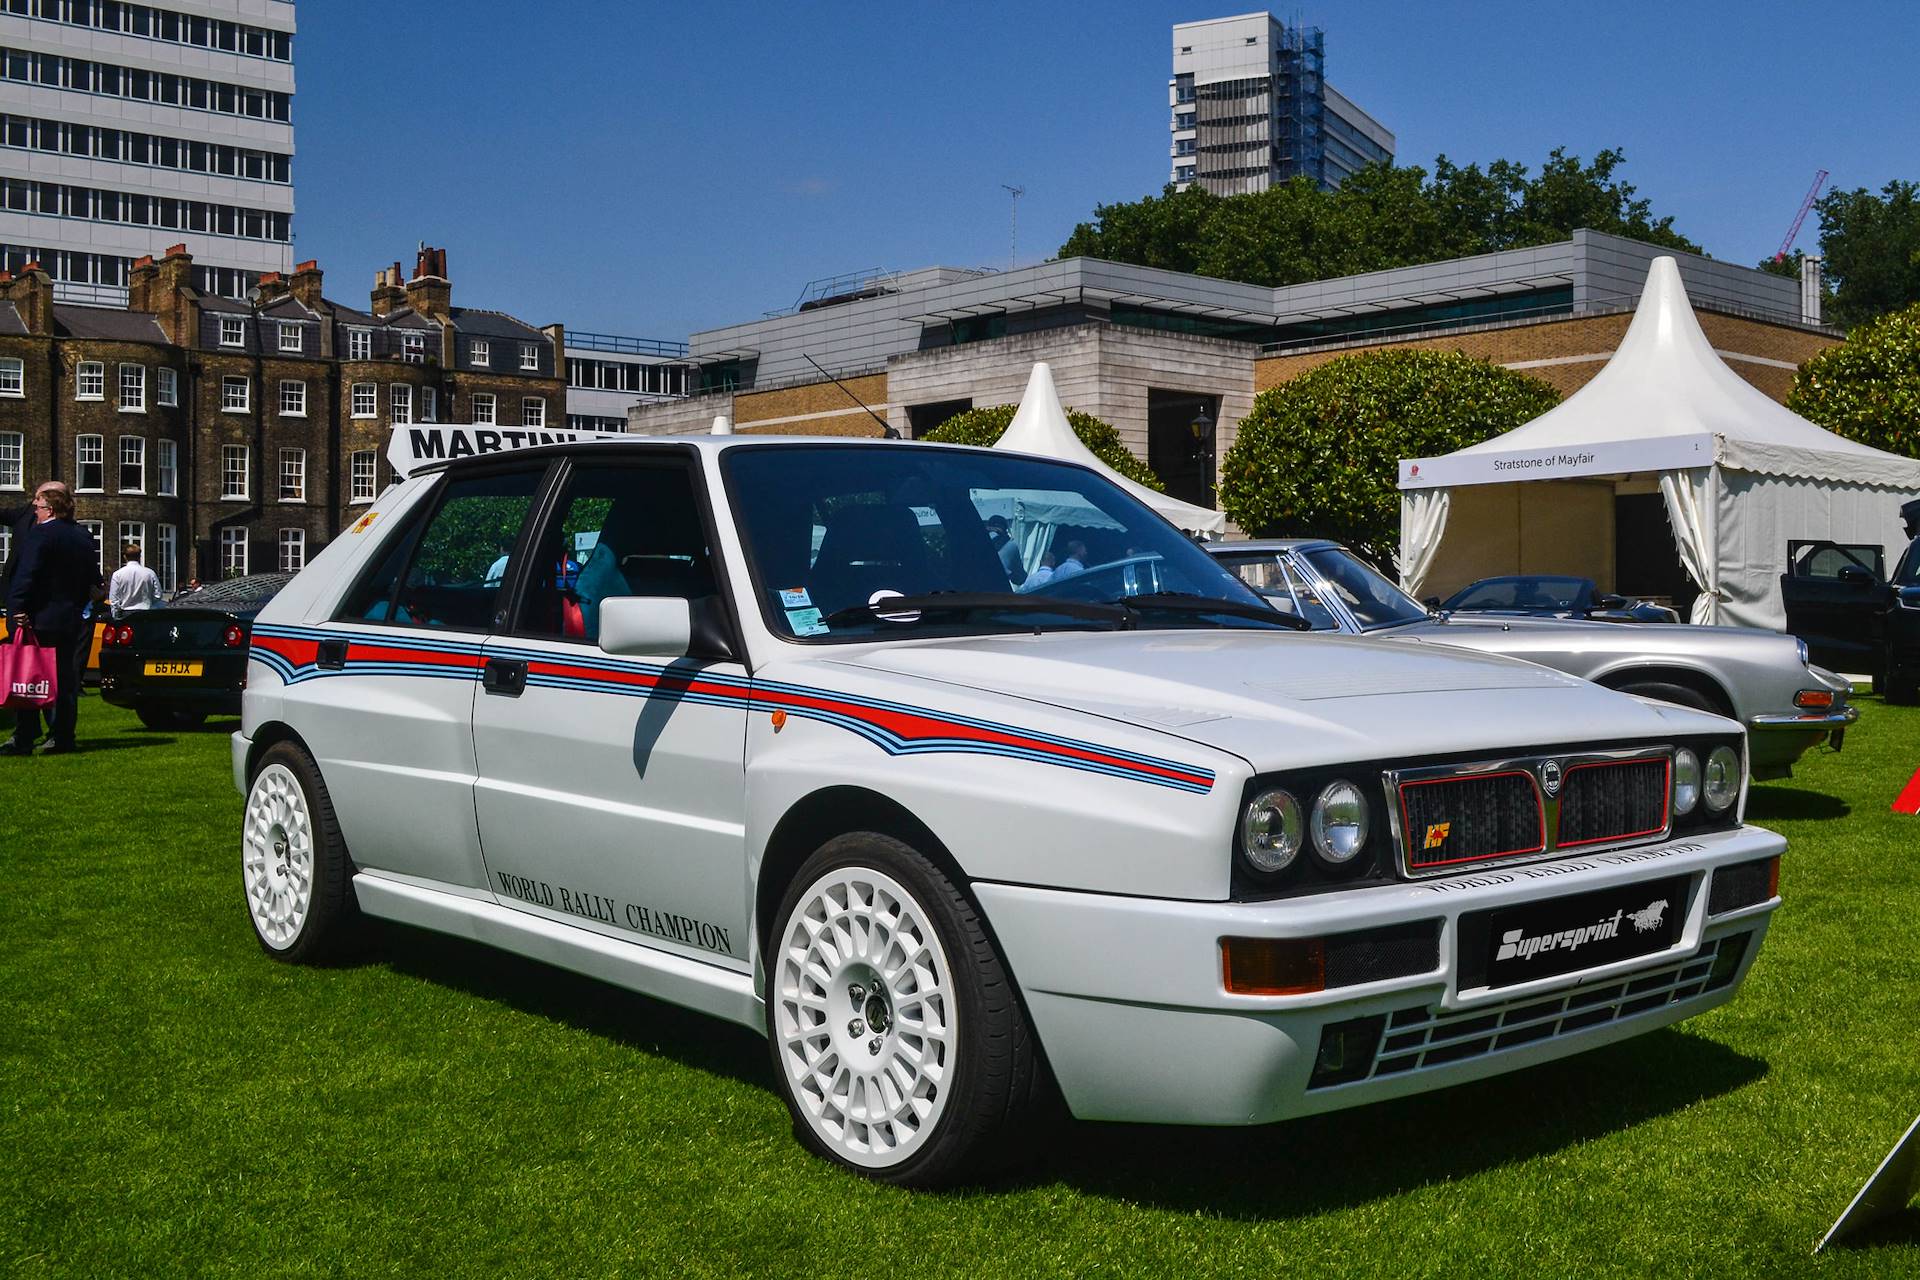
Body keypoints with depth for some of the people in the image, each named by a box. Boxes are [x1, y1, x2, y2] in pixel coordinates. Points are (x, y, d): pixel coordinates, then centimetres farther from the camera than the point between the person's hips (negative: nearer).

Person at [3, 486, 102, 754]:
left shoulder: (41, 534, -12)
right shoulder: (84, 537, 12)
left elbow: (26, 576, -19)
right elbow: (92, 580, 16)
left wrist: (18, 609, -20)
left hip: (40, 620, -7)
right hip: (71, 619, 7)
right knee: (64, 679, 10)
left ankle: (23, 740, -3)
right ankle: (62, 737, 11)